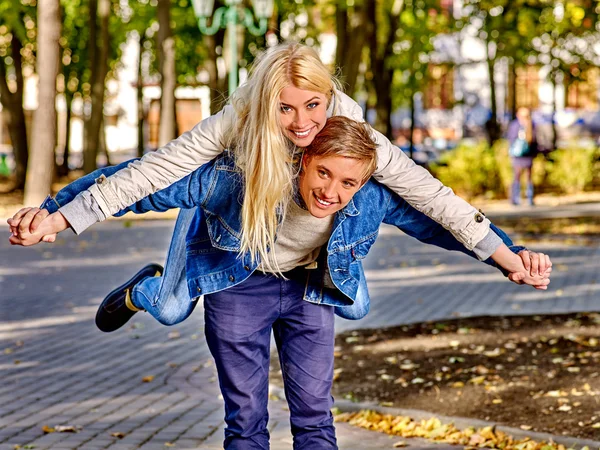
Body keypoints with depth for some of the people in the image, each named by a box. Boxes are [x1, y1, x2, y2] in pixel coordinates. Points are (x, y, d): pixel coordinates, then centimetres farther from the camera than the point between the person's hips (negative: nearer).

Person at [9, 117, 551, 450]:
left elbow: (440, 221, -15)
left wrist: (512, 260, -19)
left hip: (311, 287, 2)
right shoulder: (240, 180, -39)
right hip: (239, 287, -2)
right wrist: (55, 219, -32)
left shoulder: (376, 199, -31)